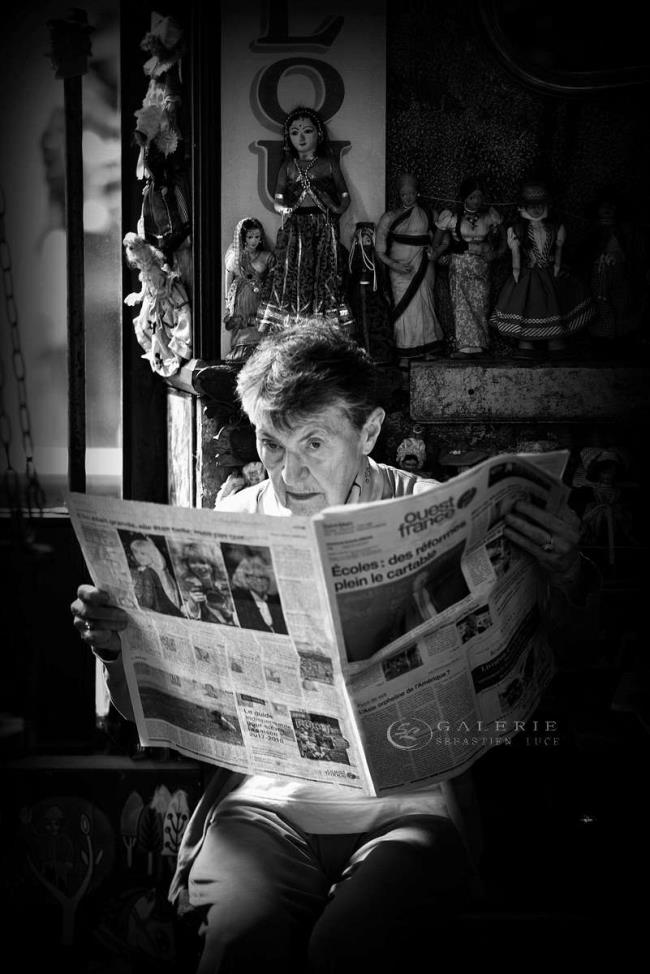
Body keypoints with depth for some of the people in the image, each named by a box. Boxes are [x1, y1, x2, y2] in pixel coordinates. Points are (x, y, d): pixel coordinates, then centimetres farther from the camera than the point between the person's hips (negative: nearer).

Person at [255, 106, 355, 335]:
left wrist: (338, 208, -6)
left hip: (324, 229, -1)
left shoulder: (328, 163, 10)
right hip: (295, 229, 1)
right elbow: (277, 200, 12)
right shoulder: (288, 166, 13)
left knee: (325, 277, -6)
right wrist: (284, 209, -7)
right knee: (292, 278, -6)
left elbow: (345, 195, 11)